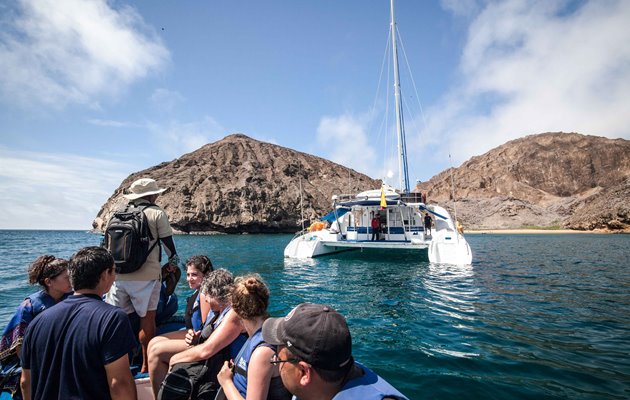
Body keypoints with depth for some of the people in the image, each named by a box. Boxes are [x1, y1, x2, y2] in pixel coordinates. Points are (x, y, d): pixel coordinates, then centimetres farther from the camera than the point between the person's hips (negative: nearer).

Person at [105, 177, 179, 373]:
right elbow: (168, 241, -1)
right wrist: (173, 261, 17)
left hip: (119, 275, 5)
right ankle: (146, 366, 14)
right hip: (146, 276, -5)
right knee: (147, 319, 5)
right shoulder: (157, 213, -4)